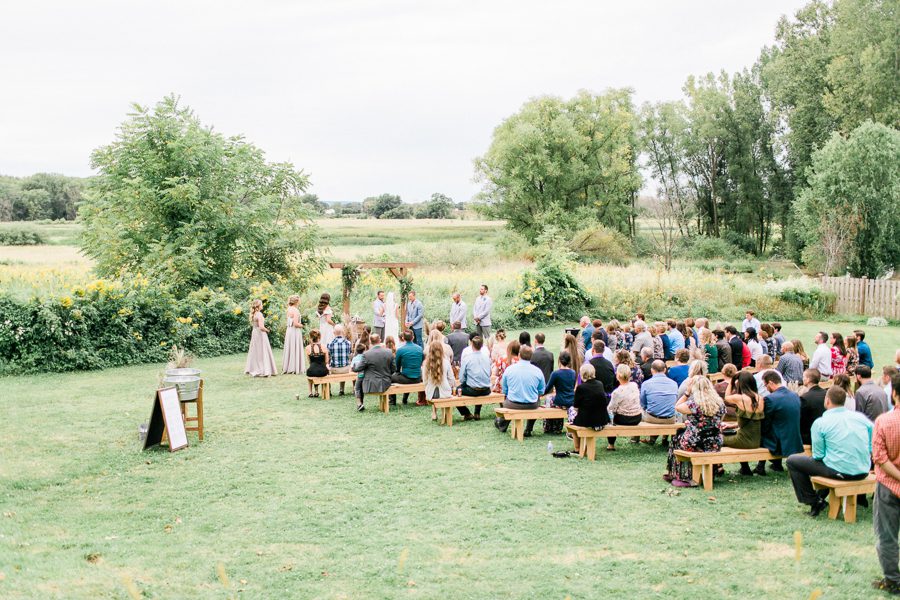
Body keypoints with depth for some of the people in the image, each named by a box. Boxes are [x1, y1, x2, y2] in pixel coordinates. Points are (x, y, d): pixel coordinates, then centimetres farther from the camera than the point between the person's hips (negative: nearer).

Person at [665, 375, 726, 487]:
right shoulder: (720, 402, 1)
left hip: (696, 444, -6)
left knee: (676, 438, 24)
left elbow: (677, 407, -1)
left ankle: (684, 478, 28)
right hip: (715, 445, 6)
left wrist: (687, 392, -1)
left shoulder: (693, 403, -17)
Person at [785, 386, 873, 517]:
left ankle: (814, 502, 14)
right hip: (863, 472, 6)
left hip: (839, 472, -6)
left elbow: (818, 456, -7)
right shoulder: (861, 417, 1)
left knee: (792, 461, 11)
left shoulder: (820, 423, -10)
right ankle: (821, 496, 39)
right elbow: (873, 448, 4)